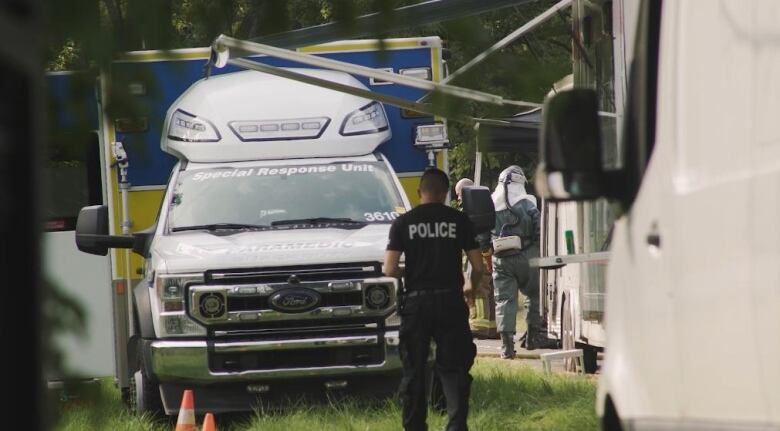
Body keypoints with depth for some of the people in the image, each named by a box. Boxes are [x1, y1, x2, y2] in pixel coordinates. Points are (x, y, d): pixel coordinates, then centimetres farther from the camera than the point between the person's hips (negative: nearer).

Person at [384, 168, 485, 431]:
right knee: (453, 368, 3)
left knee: (413, 371, 10)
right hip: (450, 301, 0)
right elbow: (478, 267, 0)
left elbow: (389, 269, -6)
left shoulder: (404, 223, 0)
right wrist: (472, 288, 20)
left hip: (416, 302, 0)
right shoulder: (458, 221, 1)